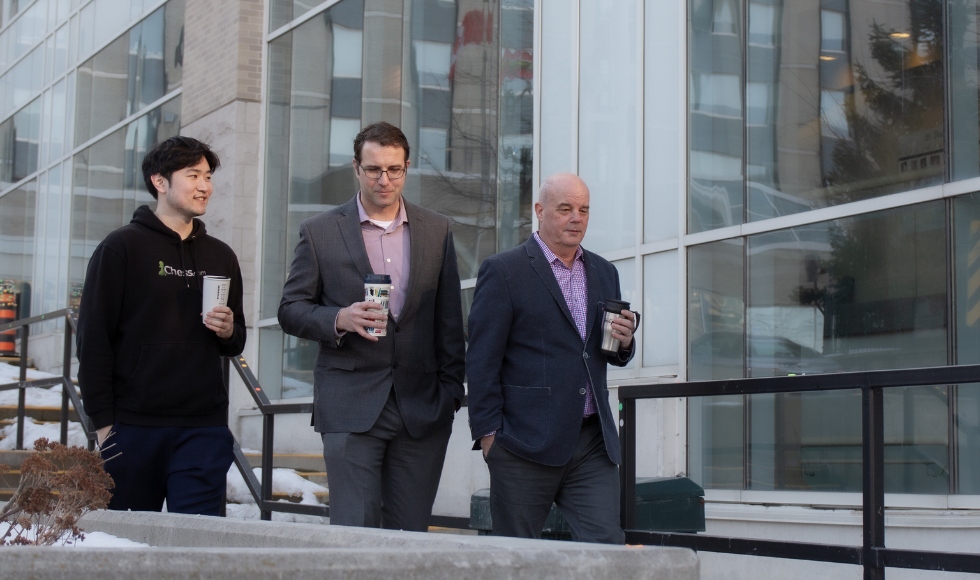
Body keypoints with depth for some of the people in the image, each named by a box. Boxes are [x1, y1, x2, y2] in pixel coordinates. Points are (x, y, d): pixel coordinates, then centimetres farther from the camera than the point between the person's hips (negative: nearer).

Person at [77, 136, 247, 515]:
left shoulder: (221, 256, 16)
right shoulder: (122, 247, 2)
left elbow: (236, 344, 24)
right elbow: (92, 338, -2)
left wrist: (228, 332, 0)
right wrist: (103, 422, -8)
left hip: (204, 428, 3)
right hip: (134, 426, -3)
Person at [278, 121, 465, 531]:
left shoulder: (436, 231, 11)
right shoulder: (319, 232, 5)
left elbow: (449, 321, 13)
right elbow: (290, 310, 6)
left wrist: (451, 392, 7)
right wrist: (339, 319, -13)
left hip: (422, 409, 2)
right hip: (351, 408, -2)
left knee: (411, 536, 4)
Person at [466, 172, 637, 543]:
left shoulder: (603, 273, 16)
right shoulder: (502, 272, -3)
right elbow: (481, 360, -5)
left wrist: (623, 342, 0)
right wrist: (488, 433, -10)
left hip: (593, 443, 5)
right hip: (526, 443, -5)